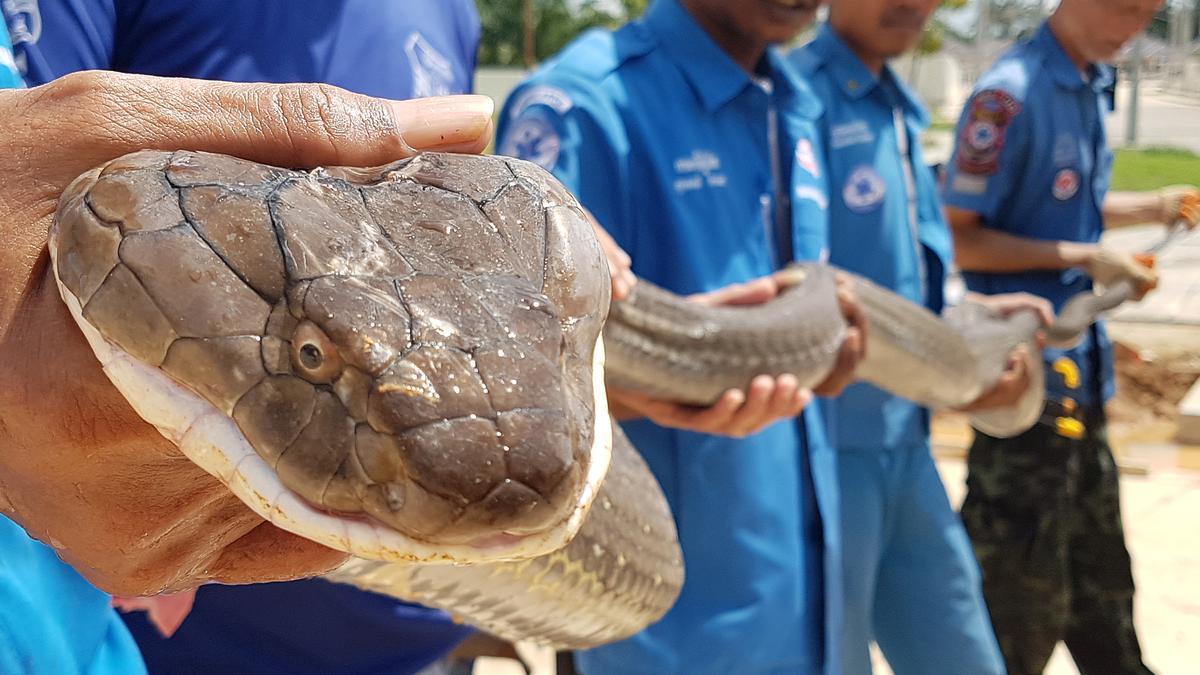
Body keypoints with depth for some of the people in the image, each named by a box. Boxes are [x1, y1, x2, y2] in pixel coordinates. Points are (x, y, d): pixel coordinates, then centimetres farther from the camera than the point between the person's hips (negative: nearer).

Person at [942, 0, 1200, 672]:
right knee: (1022, 593, 4)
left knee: (1101, 577, 23)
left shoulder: (1096, 85, 8)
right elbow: (956, 236, -18)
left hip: (1080, 366, 9)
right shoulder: (1011, 94, -18)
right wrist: (1083, 258, -19)